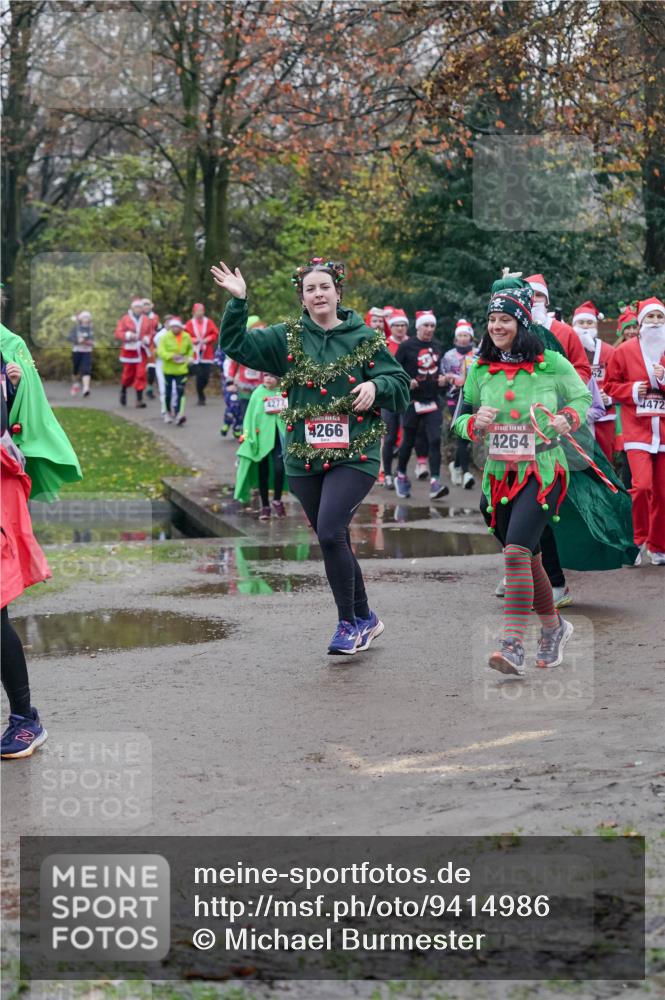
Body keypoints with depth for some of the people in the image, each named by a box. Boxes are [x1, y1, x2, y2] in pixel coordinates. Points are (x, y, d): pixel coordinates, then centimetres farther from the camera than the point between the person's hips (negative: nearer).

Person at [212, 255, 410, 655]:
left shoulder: (364, 337, 2)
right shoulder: (288, 337, 7)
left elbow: (400, 384, 4)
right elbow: (236, 344, 1)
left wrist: (376, 385, -16)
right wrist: (238, 302, -10)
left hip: (354, 455, -4)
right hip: (305, 457, 4)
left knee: (330, 533, -19)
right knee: (335, 542, 10)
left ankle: (349, 622, -5)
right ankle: (365, 619, 26)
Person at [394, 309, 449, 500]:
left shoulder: (437, 346, 10)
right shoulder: (406, 346, -5)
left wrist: (442, 378, 5)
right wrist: (406, 381, -19)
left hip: (432, 400, 4)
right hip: (412, 400, -4)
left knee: (435, 440, -10)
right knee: (408, 441, 7)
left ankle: (435, 483, -15)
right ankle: (401, 477, 29)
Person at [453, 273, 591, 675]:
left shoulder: (552, 364, -4)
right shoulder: (480, 369, 5)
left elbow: (582, 397, 11)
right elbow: (460, 419, 11)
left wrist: (567, 419, -10)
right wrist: (475, 422, -12)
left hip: (543, 472, -5)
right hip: (498, 473, 5)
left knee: (516, 551, -21)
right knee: (529, 559, 14)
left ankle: (514, 646, -23)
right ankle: (554, 627, 37)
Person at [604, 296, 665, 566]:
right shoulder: (624, 351, 3)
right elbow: (611, 385, 9)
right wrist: (632, 390, -8)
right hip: (637, 429, -2)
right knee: (642, 485, -18)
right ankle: (640, 540, 0)